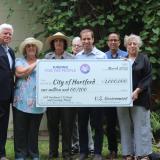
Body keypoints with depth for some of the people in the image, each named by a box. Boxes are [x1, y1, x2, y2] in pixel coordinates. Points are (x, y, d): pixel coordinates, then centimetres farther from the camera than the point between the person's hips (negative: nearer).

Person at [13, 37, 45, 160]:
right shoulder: (19, 61, 8)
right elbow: (21, 72, -11)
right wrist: (35, 64, -4)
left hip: (37, 102, 2)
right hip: (22, 101, -2)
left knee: (34, 129, 7)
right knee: (20, 129, 0)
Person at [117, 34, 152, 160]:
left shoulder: (144, 59, 6)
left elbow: (148, 78, -3)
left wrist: (137, 91, -14)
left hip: (139, 98, -3)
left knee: (141, 126, -5)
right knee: (126, 127, 4)